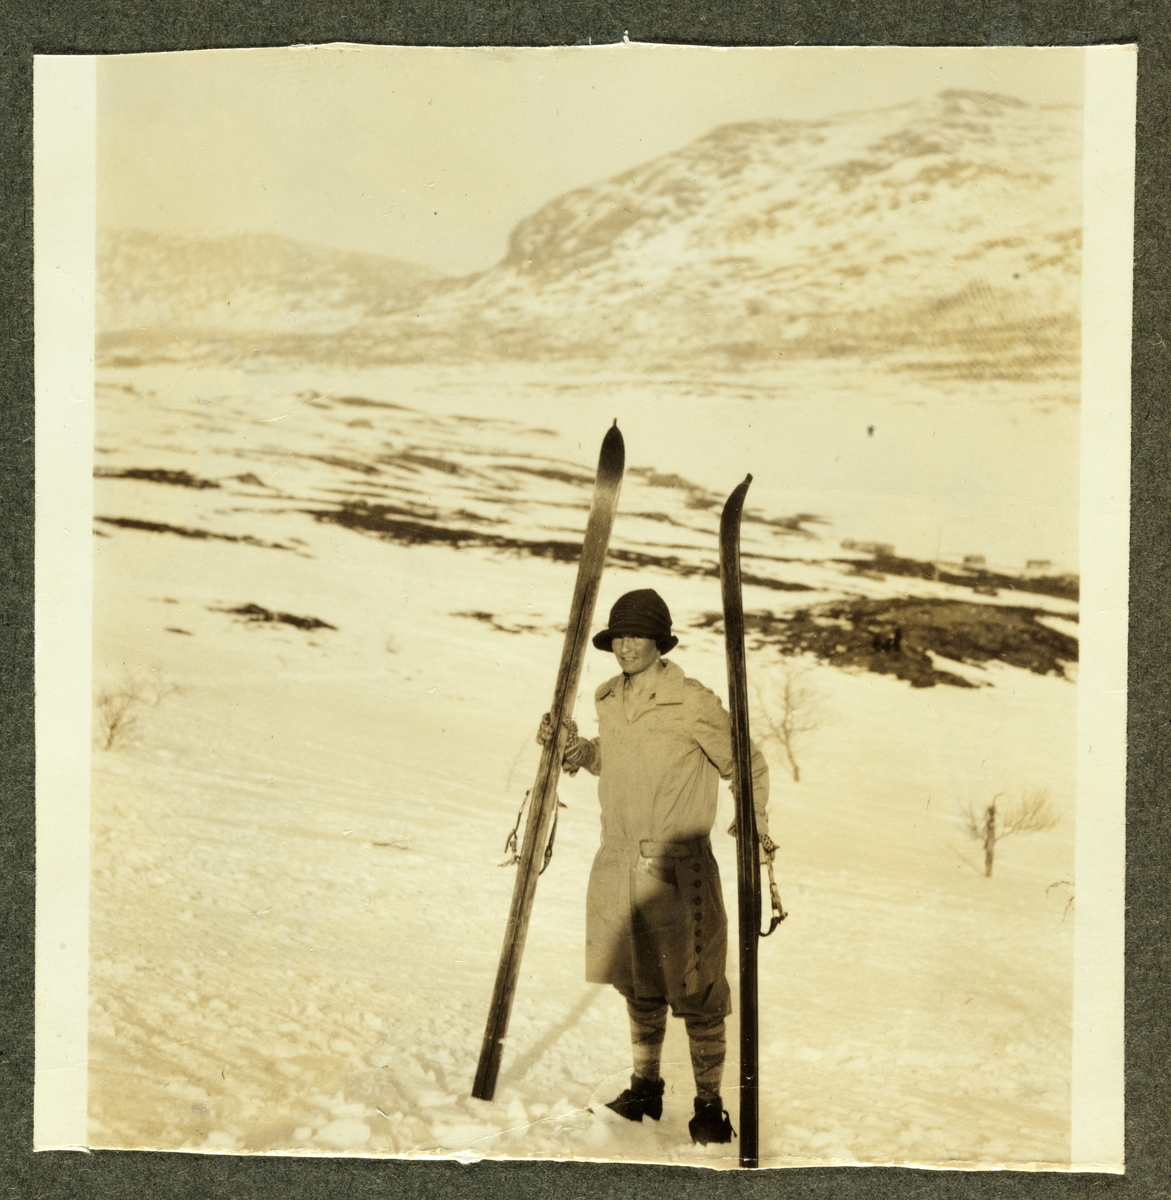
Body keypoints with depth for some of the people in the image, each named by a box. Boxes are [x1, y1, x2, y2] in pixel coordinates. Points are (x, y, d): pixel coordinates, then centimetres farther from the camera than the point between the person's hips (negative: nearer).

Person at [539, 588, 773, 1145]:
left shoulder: (693, 703, -12)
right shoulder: (609, 701, 7)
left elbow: (746, 763, -2)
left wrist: (756, 823, -9)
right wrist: (573, 748, 8)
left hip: (679, 869, -6)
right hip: (618, 865, 6)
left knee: (695, 992, 0)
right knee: (639, 987, 18)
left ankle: (709, 1104, 12)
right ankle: (645, 1087, 32)